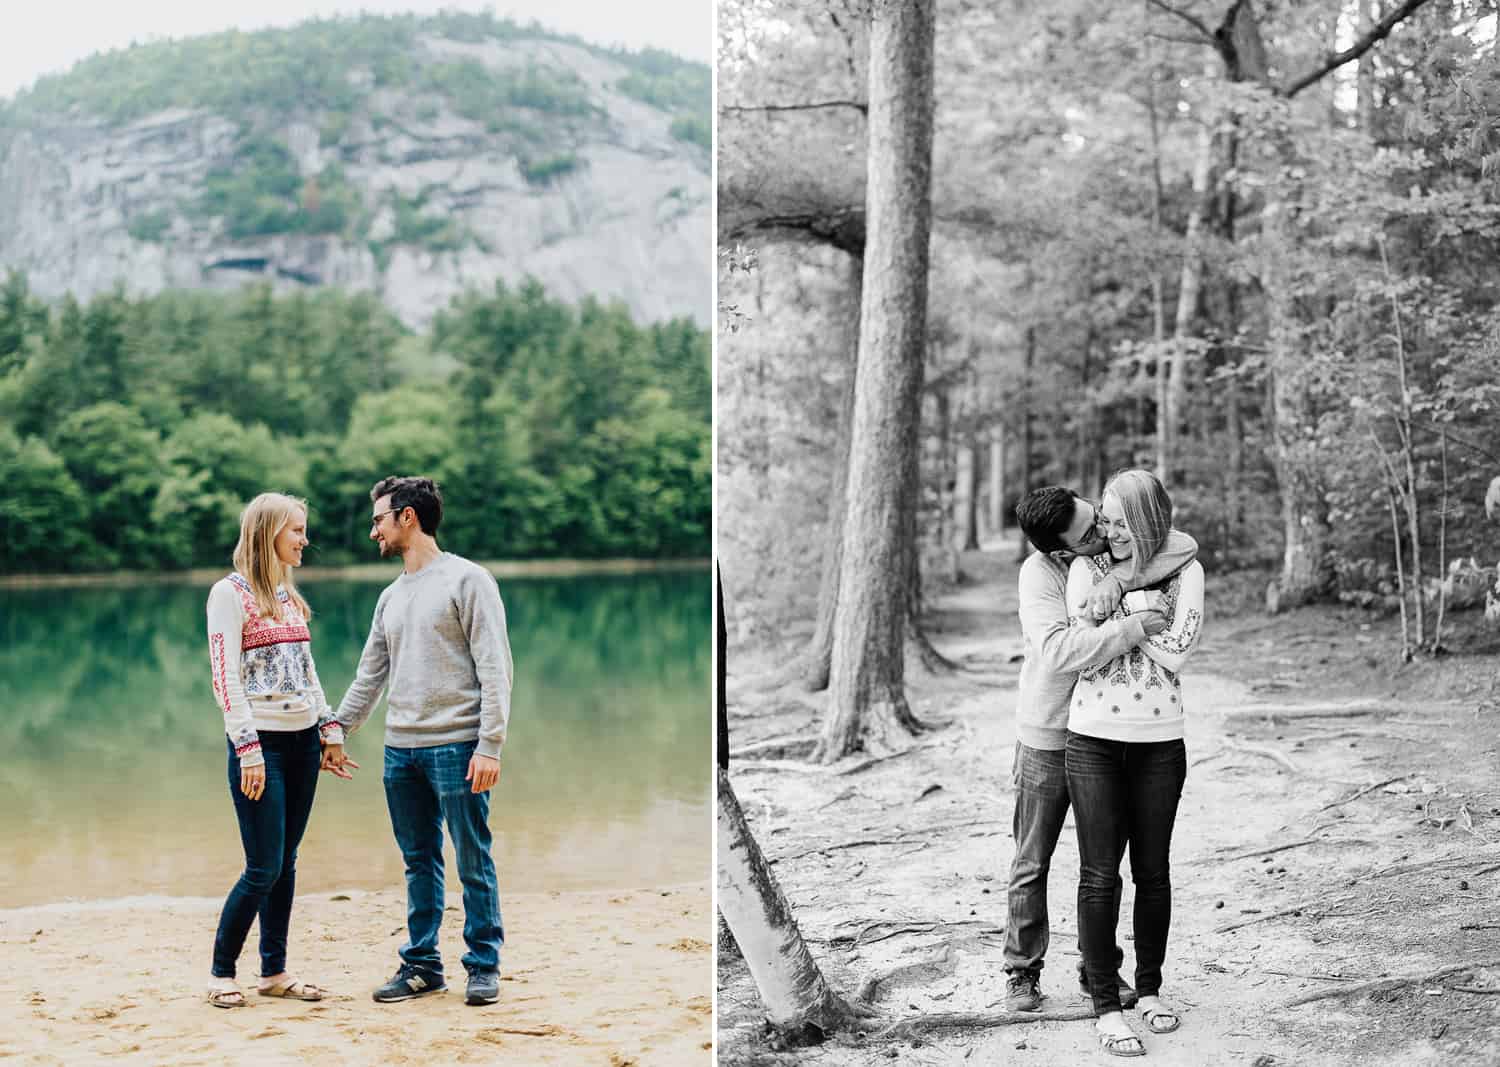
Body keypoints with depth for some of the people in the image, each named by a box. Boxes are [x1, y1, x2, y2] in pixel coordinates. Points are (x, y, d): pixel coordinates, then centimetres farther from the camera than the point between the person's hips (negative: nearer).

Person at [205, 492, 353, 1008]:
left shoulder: (289, 594, 14)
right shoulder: (229, 593, -8)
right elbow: (225, 677, -13)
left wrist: (330, 730, 12)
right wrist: (248, 749, -18)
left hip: (302, 740, 7)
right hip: (261, 740, -7)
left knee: (285, 863, 9)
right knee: (263, 868, -7)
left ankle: (274, 971, 15)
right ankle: (221, 974, 6)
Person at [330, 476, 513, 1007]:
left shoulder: (467, 579, -6)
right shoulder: (391, 597, 16)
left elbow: (494, 668, -11)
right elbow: (370, 676, 23)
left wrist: (490, 745, -17)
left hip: (455, 747, -7)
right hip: (400, 749, 7)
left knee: (473, 864, 1)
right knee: (419, 863, 12)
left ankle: (484, 965, 11)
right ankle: (422, 964, 20)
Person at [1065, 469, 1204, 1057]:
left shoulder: (1184, 572, 0)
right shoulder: (1087, 568, -1)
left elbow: (1176, 654, -12)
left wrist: (1119, 611, -10)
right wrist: (1137, 611, -10)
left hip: (1160, 740, 1)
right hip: (1094, 738, -1)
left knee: (1153, 871, 11)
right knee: (1100, 875, 0)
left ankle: (1149, 988, 27)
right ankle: (1106, 1005, 6)